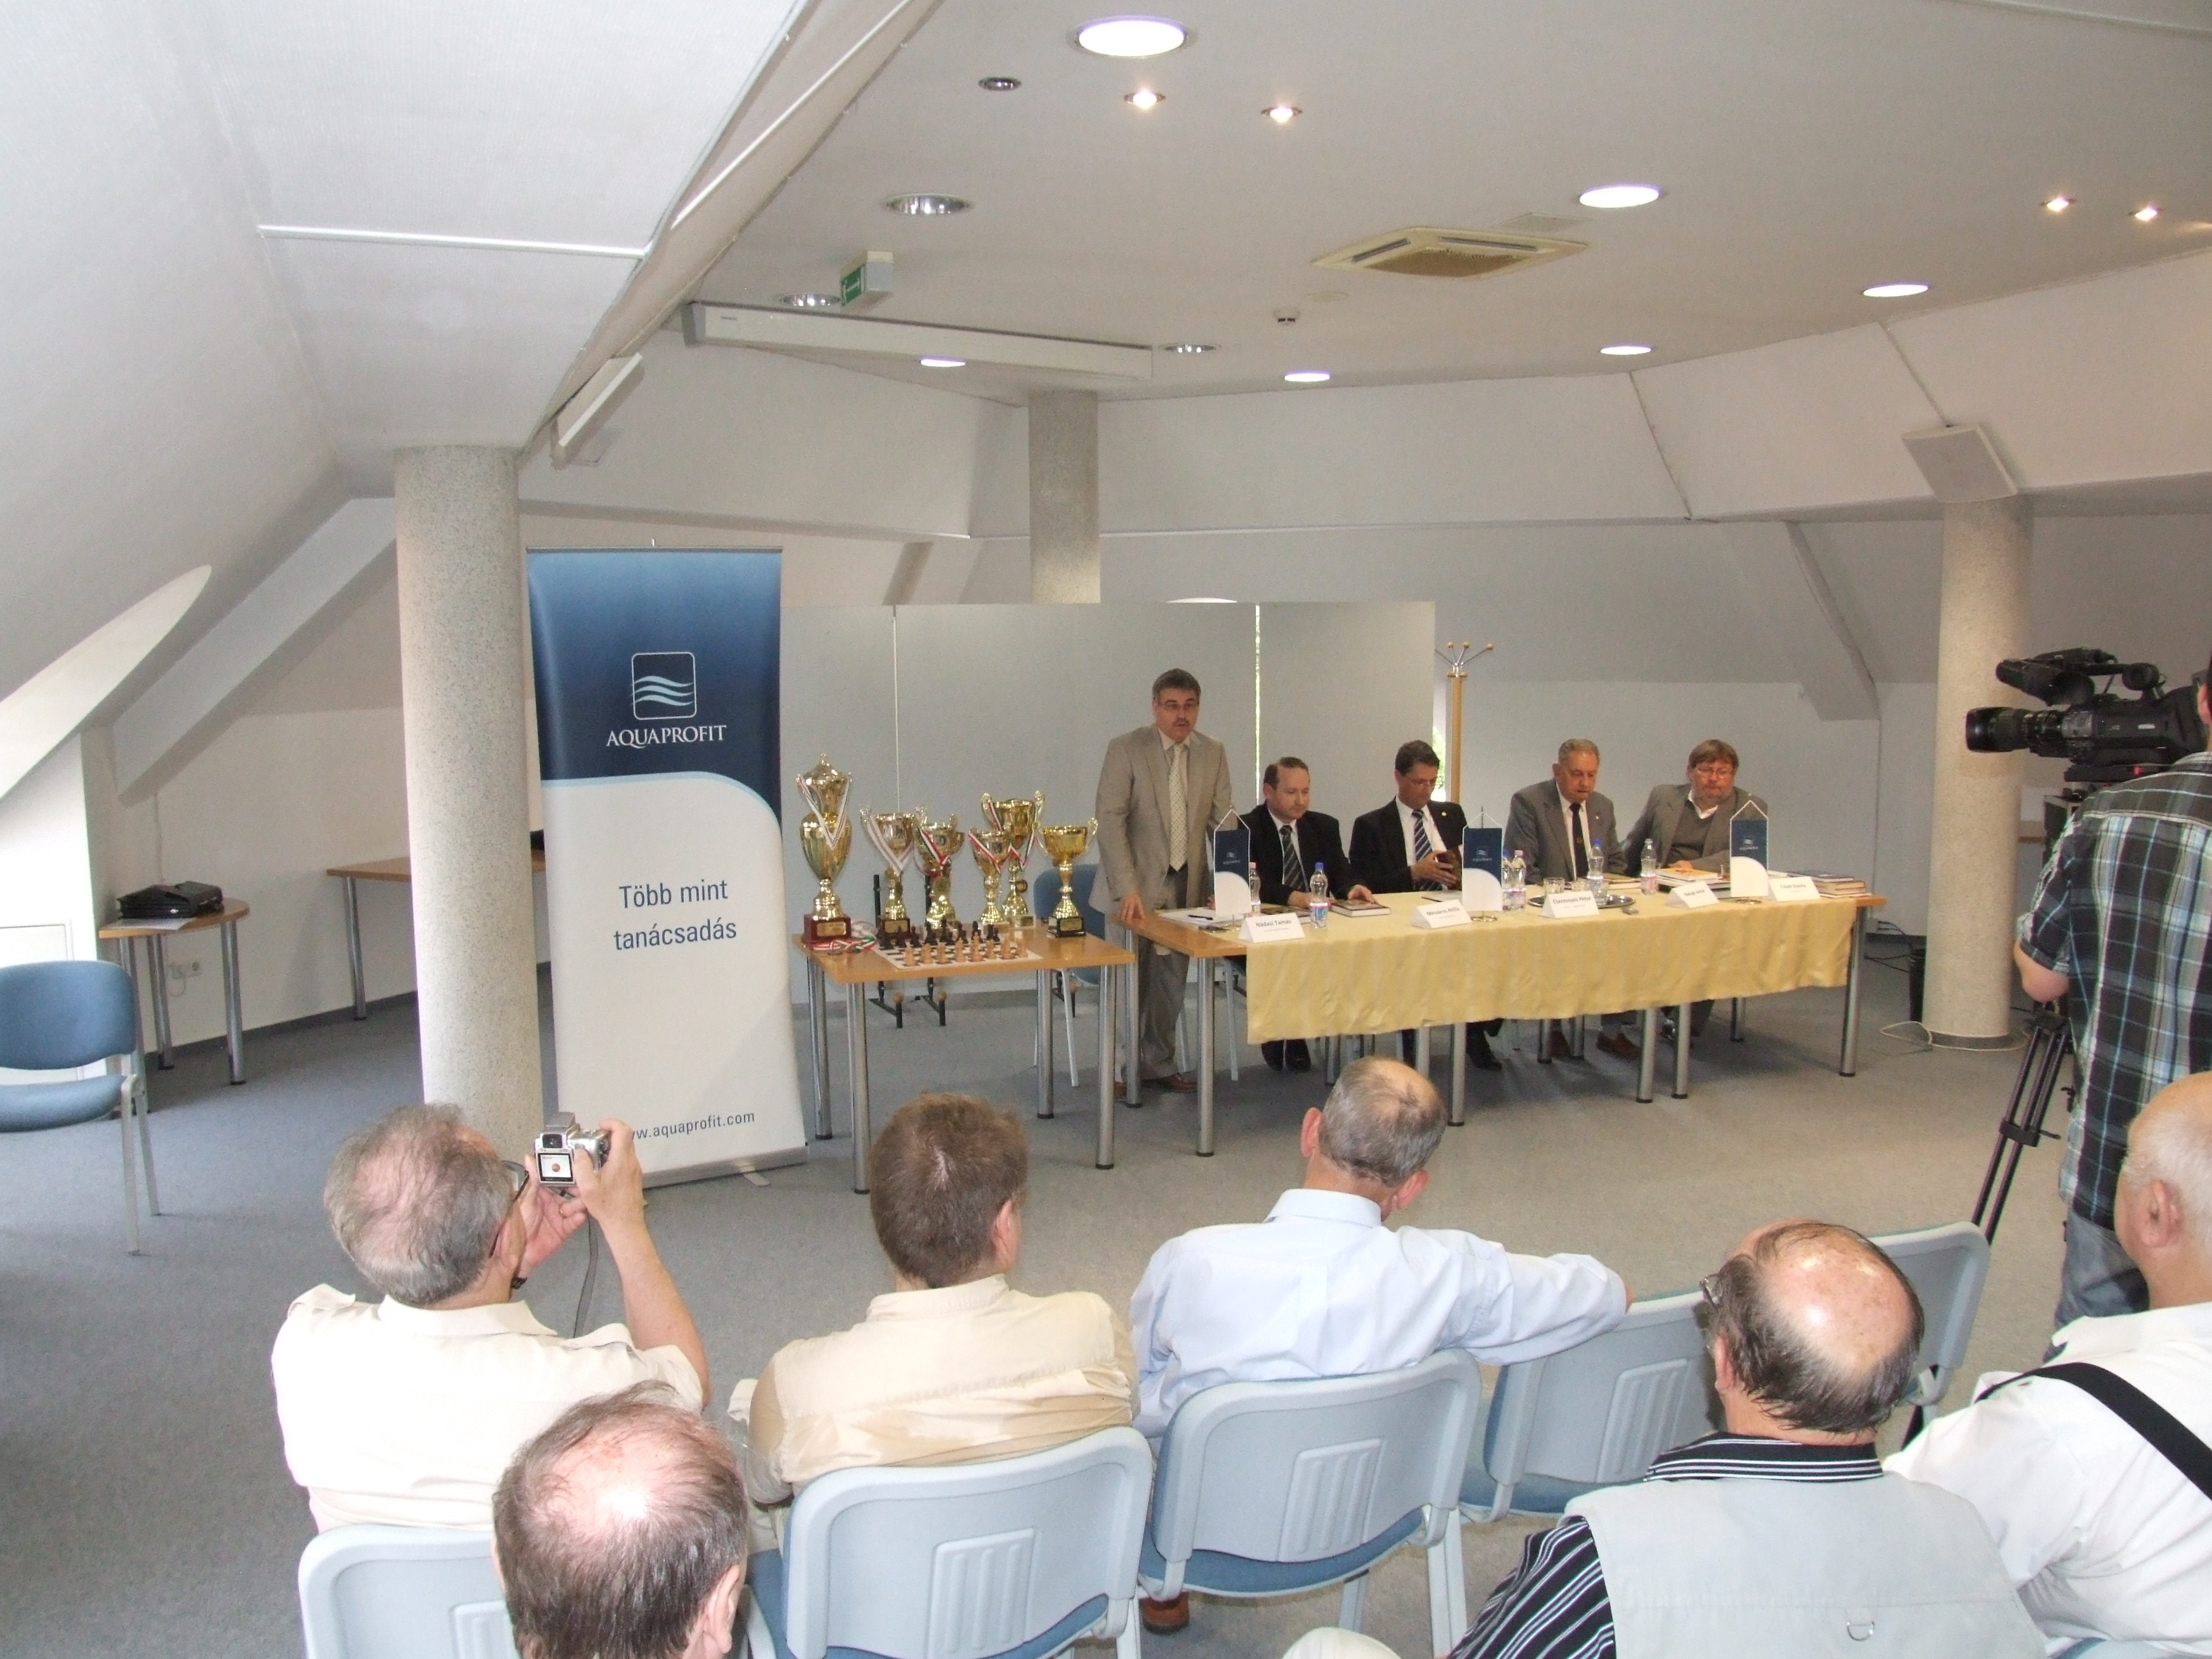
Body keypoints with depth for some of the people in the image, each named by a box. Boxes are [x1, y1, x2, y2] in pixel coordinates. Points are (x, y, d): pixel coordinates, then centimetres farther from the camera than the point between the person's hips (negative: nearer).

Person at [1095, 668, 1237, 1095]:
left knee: (1171, 984, 10)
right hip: (1135, 887, -4)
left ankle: (1158, 1064, 27)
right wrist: (1127, 890, -22)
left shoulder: (1214, 754, 3)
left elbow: (1222, 822, 4)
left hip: (1186, 887, 4)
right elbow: (1110, 822, -14)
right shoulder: (1125, 749, -10)